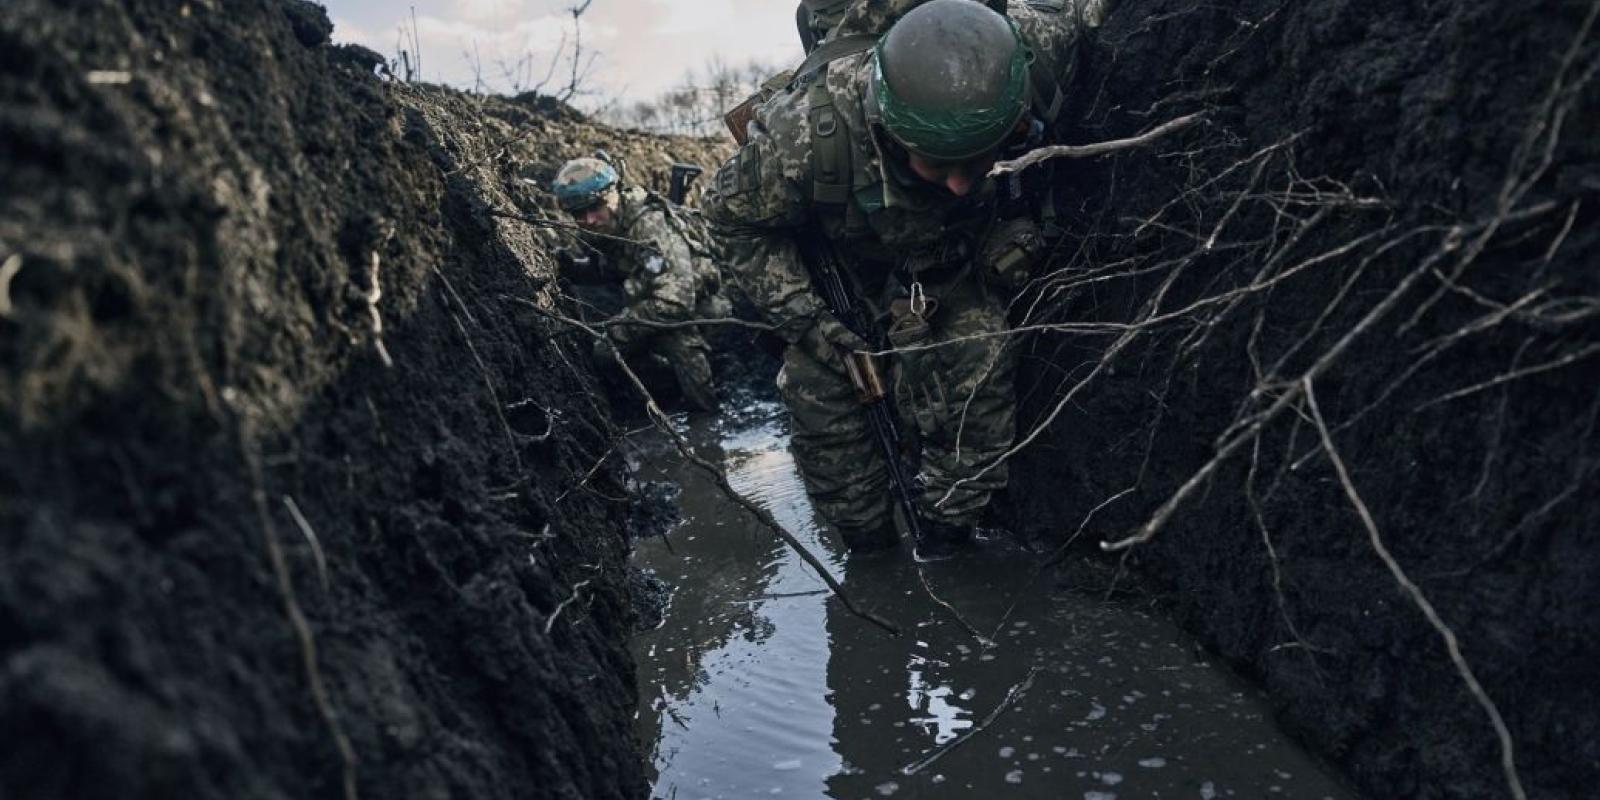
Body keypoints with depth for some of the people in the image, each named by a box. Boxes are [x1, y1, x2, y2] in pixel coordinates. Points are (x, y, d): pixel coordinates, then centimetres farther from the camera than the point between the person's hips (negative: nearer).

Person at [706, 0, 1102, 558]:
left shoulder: (1030, 48, -39)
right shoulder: (808, 129, -43)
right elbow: (735, 215, -21)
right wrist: (801, 317, -27)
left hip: (957, 255, 1)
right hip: (839, 259, -1)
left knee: (979, 364, -16)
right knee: (816, 382, -8)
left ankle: (946, 539, 6)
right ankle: (869, 546, 16)